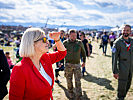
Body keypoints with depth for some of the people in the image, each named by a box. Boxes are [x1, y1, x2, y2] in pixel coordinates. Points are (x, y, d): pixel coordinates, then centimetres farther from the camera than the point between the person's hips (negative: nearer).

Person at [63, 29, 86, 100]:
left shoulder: (79, 43, 1)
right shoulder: (65, 43, -2)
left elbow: (83, 52, 15)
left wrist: (84, 61, 16)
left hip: (77, 64, 0)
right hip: (68, 65, 0)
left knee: (78, 81, 0)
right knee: (69, 81, 10)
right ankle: (71, 94, 30)